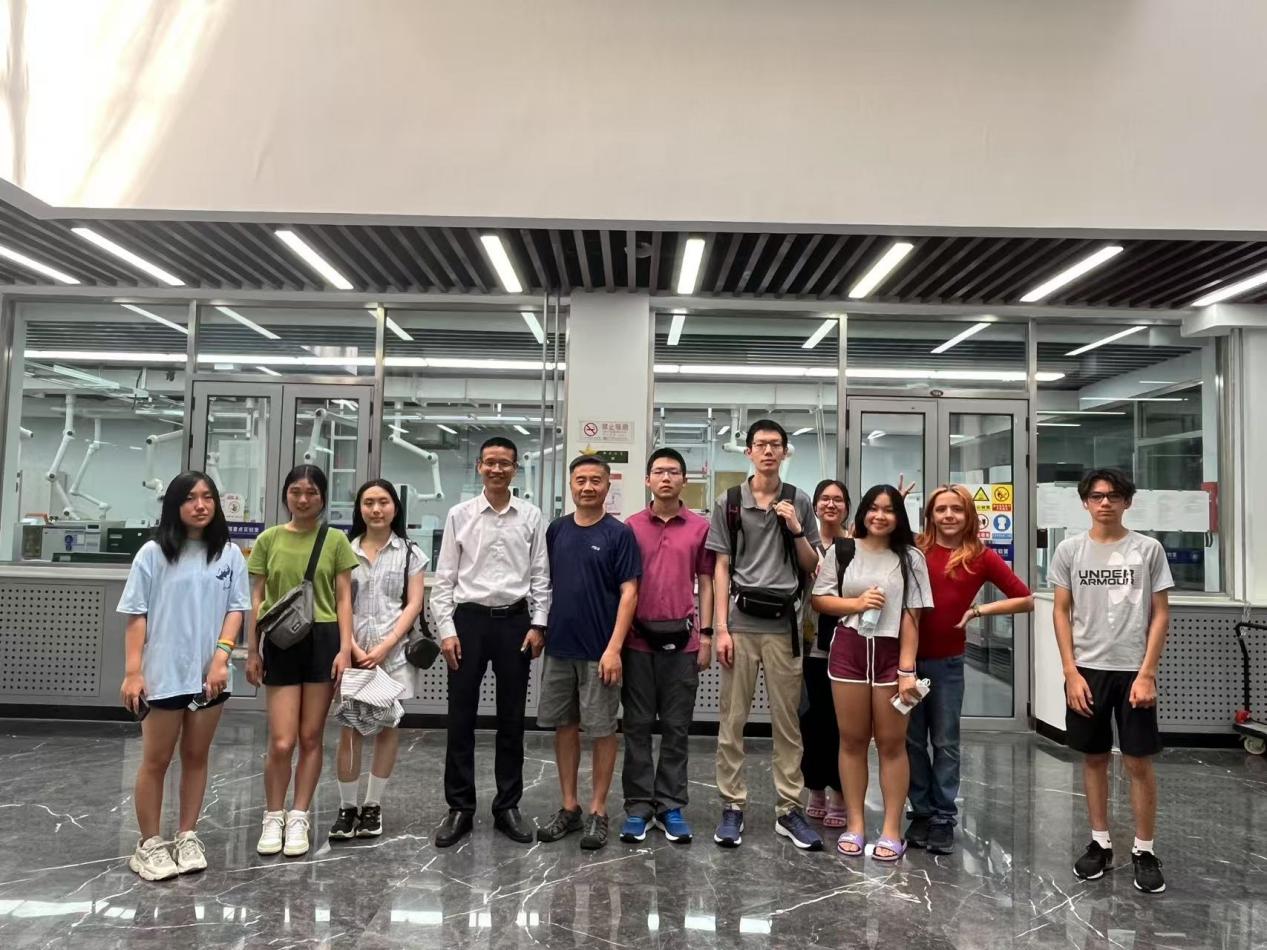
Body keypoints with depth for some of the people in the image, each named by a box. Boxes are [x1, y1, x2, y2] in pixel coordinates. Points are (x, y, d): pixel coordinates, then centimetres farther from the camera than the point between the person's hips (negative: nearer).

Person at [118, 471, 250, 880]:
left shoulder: (229, 554, 2)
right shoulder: (153, 553, -4)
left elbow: (236, 609, 2)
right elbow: (136, 615, -4)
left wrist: (221, 657, -10)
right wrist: (132, 671, -9)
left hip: (210, 674, 3)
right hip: (163, 674, -2)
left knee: (196, 757, 13)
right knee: (156, 760, 8)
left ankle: (187, 838, 26)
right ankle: (149, 845, 21)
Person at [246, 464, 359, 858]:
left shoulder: (336, 540, 2)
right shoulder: (269, 539, 4)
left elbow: (343, 599, 2)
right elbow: (256, 599, 6)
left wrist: (345, 649, -6)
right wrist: (252, 651, 3)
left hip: (323, 641, 0)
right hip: (281, 643, 0)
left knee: (311, 738, 7)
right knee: (282, 742, -2)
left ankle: (298, 819, 22)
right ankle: (273, 818, 20)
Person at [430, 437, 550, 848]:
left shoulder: (531, 516, 3)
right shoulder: (460, 515, 2)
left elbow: (541, 575, 5)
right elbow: (444, 578, 2)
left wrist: (538, 625, -2)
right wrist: (446, 629, -5)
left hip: (515, 620, 1)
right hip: (469, 618, 0)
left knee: (512, 719, 9)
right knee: (461, 718, 4)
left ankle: (507, 806, 22)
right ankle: (460, 809, 17)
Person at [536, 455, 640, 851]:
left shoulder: (619, 534, -6)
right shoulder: (556, 530, 7)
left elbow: (628, 592, -10)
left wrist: (614, 647, -17)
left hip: (599, 650, -4)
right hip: (559, 647, 5)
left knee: (602, 729, 5)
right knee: (564, 726, 12)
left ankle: (598, 811, 17)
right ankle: (569, 808, 24)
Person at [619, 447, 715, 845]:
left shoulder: (700, 527, 4)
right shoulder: (631, 526, 4)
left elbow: (705, 584, 6)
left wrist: (706, 635, 0)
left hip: (682, 639, 0)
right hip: (638, 638, 0)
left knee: (676, 727, 7)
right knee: (637, 725, 6)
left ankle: (671, 806, 18)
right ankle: (638, 806, 16)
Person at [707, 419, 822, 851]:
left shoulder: (800, 502, 7)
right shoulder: (728, 502, 4)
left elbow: (812, 567, 12)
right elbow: (721, 568, 4)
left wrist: (796, 531, -6)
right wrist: (722, 628, -3)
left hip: (784, 623, 1)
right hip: (741, 621, -1)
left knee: (787, 721, 7)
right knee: (732, 719, 4)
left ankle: (789, 809, 18)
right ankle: (732, 807, 16)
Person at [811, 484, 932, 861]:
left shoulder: (910, 557, 1)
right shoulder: (842, 551, 3)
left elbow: (911, 617, -3)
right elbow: (819, 600, 4)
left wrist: (907, 669, -9)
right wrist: (856, 603, -13)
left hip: (892, 652, -1)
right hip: (848, 651, 1)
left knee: (892, 743, 5)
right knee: (852, 739, 9)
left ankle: (891, 830, 16)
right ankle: (854, 825, 20)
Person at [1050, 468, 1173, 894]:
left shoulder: (1148, 549, 0)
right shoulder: (1069, 550, 3)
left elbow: (1160, 614, 0)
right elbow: (1062, 613, 4)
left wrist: (1147, 673, -7)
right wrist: (1071, 672, -3)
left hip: (1134, 671, -1)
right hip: (1086, 670, 2)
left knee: (1139, 762, 4)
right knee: (1093, 758, 11)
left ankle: (1144, 850, 18)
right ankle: (1100, 843, 24)